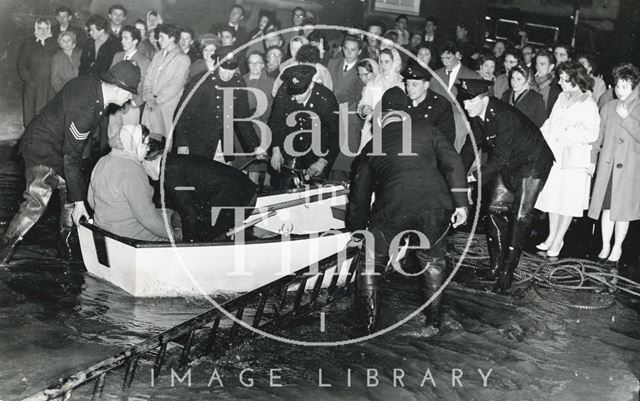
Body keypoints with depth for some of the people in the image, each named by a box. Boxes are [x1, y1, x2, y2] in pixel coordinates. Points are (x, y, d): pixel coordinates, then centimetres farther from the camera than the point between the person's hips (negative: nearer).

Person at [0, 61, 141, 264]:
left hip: (60, 146, 10)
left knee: (71, 191, 11)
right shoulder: (84, 110, -34)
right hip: (41, 150, -10)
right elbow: (71, 157, -30)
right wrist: (79, 201, -26)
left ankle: (67, 239, 26)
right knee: (36, 203, -17)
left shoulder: (93, 84, -7)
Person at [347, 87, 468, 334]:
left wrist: (357, 231, 33)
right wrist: (461, 202, 7)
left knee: (370, 262, 20)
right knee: (433, 259, 28)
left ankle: (368, 325, 21)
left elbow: (360, 192, 25)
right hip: (436, 206, 2)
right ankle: (434, 320, 34)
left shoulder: (372, 146, 23)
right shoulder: (426, 130, 21)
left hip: (392, 210, -1)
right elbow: (452, 163, 8)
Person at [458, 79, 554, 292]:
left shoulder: (504, 117, -32)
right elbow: (471, 145, 3)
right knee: (496, 210, 3)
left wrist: (476, 177, -32)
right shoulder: (477, 117, -6)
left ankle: (507, 272, -4)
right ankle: (496, 265, 13)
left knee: (521, 215, -10)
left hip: (532, 161, -8)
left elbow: (501, 156, -32)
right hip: (508, 164, 8)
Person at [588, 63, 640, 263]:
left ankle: (617, 247, 18)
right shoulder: (608, 108, 9)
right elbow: (598, 136, 13)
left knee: (622, 209, 3)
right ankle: (605, 245, 19)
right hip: (607, 165, 3)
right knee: (606, 208, 7)